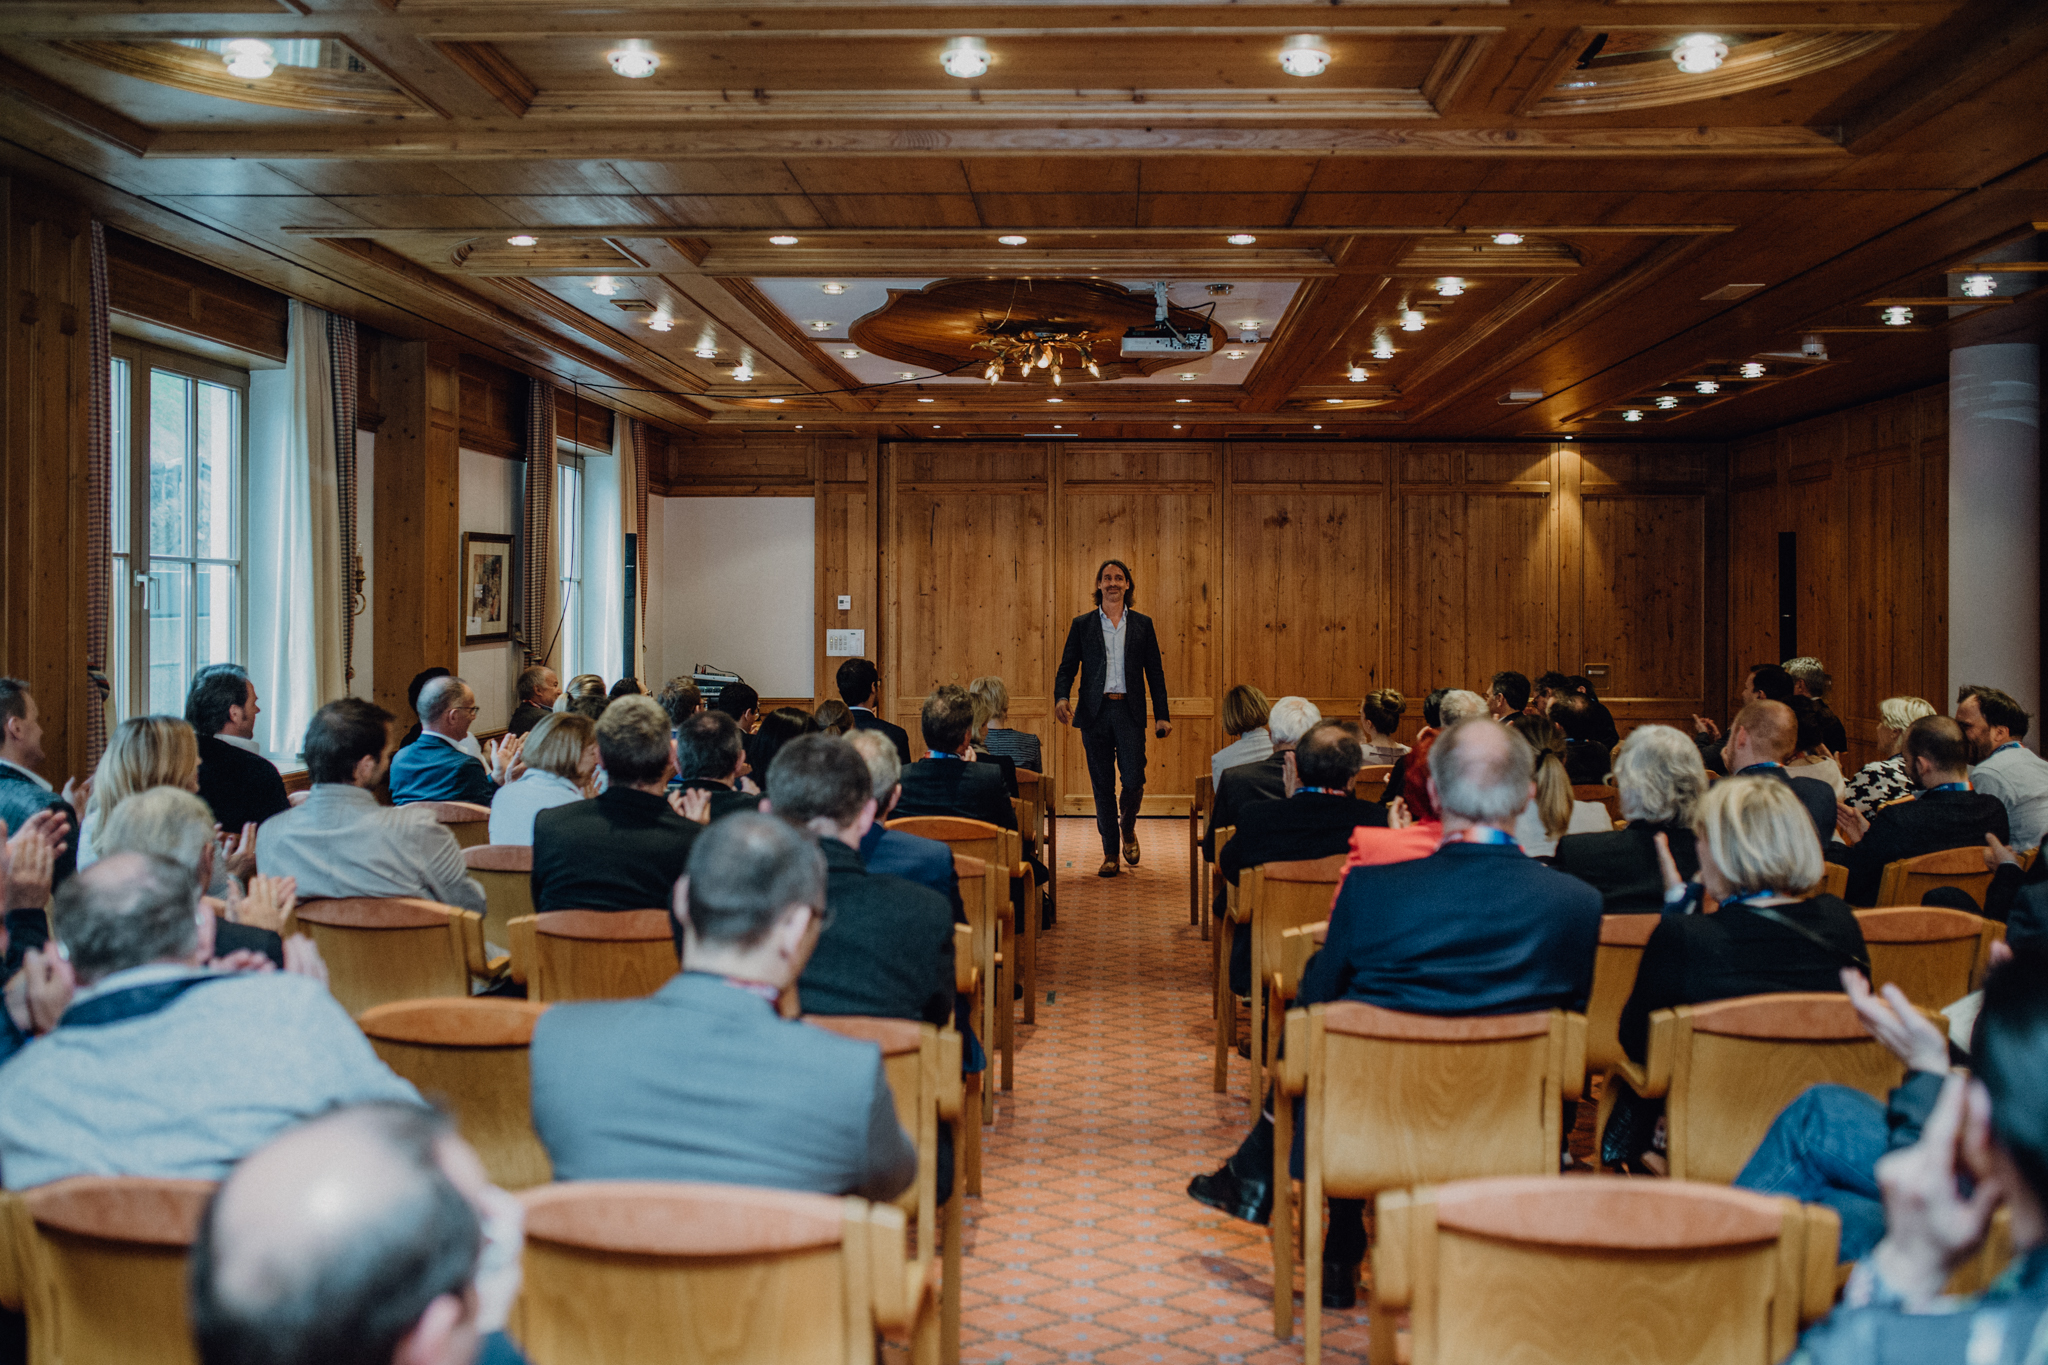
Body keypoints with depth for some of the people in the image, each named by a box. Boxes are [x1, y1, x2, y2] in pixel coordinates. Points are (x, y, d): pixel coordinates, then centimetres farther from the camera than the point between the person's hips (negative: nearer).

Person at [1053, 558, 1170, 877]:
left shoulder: (1142, 624, 9)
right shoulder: (1082, 624, 8)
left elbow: (1155, 671, 9)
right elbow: (1067, 667, 6)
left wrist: (1161, 715, 3)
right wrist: (1061, 697, -14)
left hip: (1129, 712, 0)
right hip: (1095, 711, 0)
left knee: (1133, 781, -7)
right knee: (1102, 785, 2)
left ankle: (1128, 829, 24)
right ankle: (1110, 853, 11)